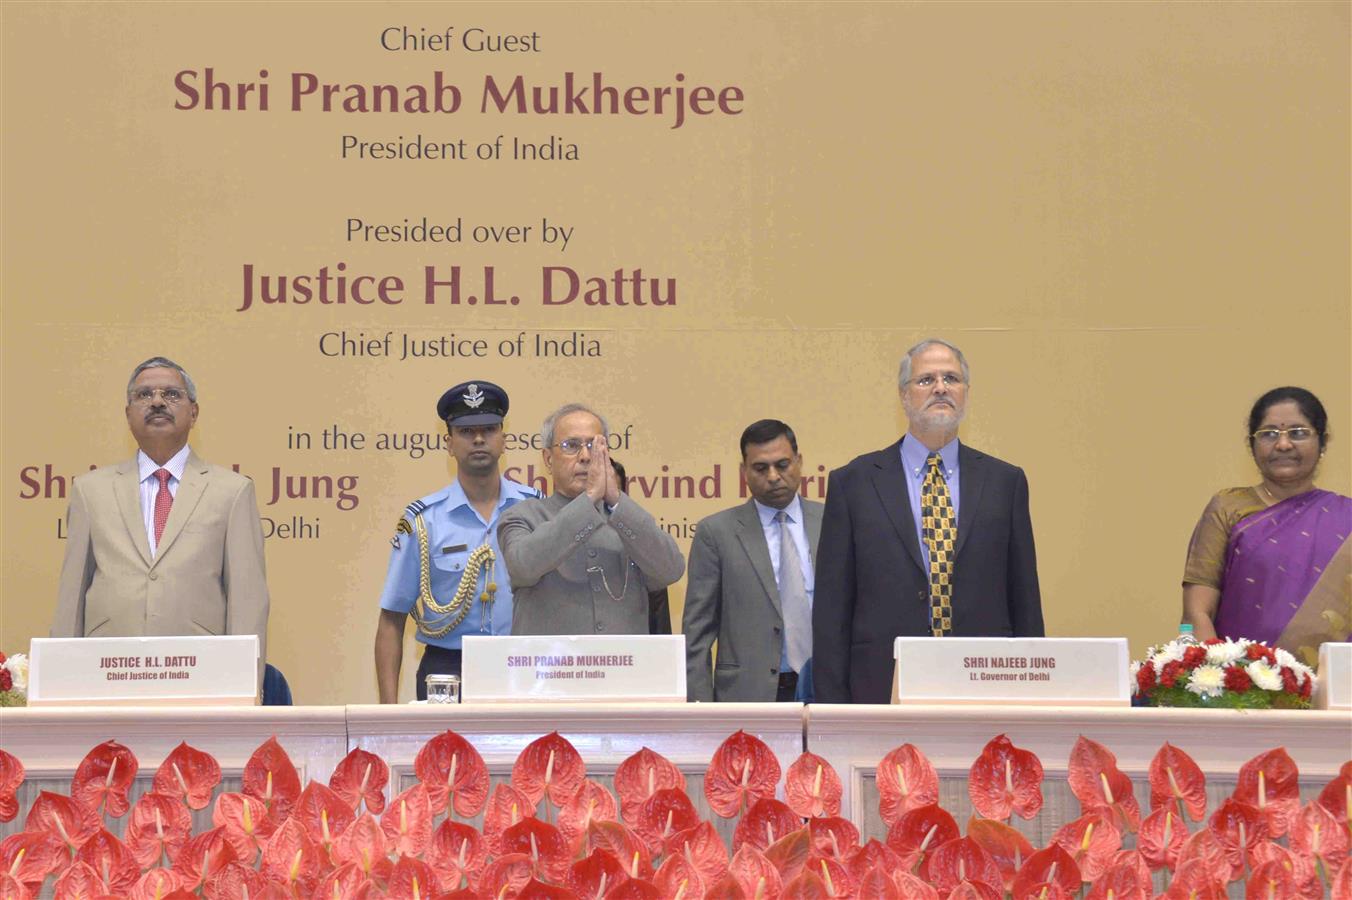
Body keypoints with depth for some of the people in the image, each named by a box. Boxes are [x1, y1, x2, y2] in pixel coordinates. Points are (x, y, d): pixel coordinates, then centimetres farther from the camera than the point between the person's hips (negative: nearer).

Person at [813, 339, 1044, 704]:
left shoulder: (1005, 482, 11)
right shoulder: (852, 482, 6)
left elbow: (1025, 603, 10)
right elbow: (831, 609, 3)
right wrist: (834, 709, -3)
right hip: (883, 692, -1)